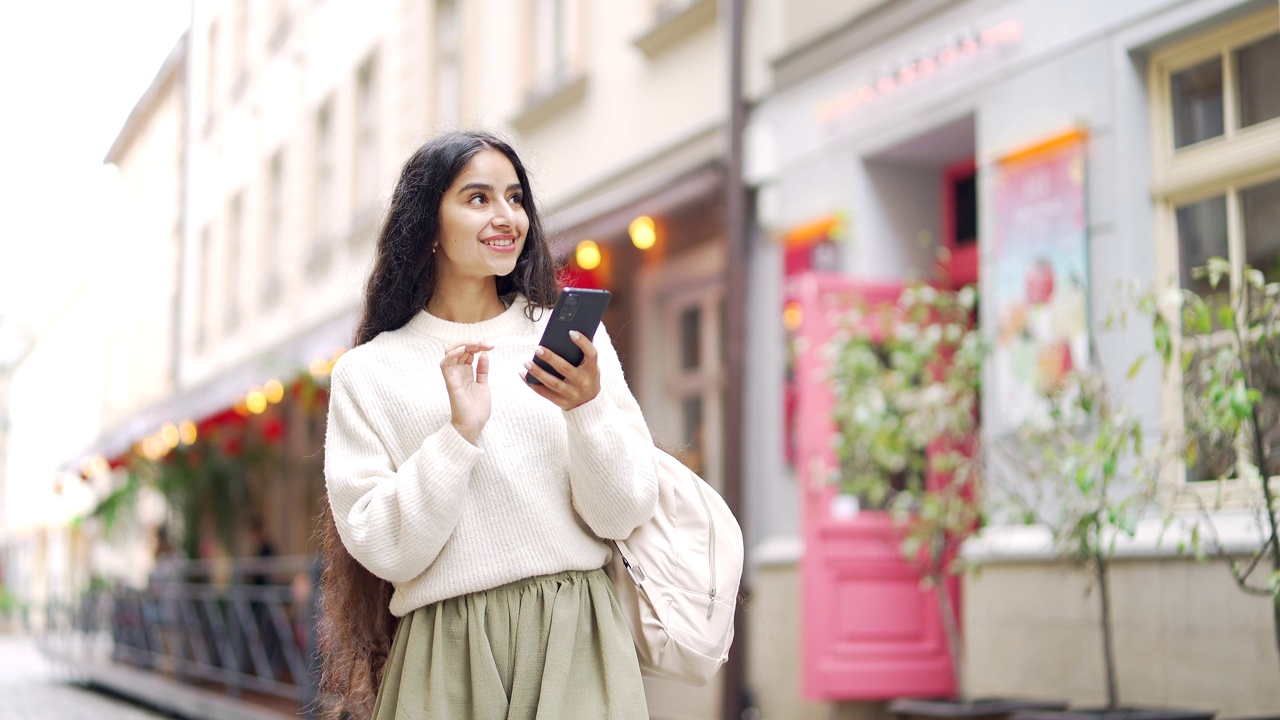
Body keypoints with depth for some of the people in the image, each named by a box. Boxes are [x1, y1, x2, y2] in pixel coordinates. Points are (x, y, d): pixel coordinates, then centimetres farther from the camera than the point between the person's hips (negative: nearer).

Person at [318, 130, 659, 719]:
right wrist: (461, 432, -14)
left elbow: (625, 516, 1)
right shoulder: (368, 373, 3)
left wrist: (588, 409, -14)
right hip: (450, 657, -1)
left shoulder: (568, 336, 5)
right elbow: (384, 552, -5)